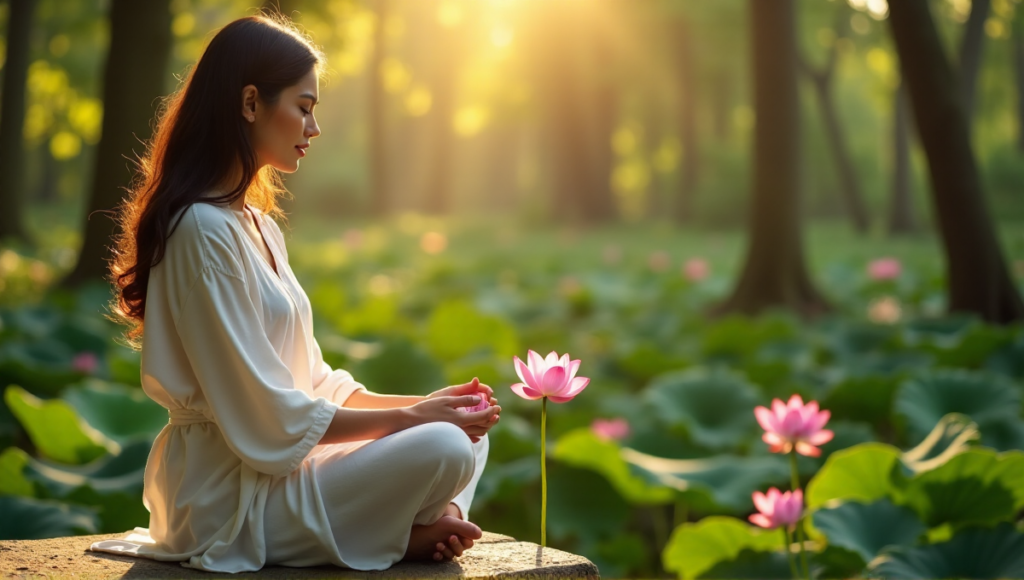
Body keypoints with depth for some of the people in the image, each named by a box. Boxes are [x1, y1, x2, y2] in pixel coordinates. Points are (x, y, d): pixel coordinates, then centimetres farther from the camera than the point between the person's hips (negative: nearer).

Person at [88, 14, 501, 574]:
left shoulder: (258, 226, 15)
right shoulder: (203, 230, -17)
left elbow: (312, 383, 14)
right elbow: (267, 417, -19)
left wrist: (420, 403, 1)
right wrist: (411, 418, -12)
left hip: (273, 467, 10)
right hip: (228, 501, -10)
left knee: (467, 430, 6)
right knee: (443, 449, -24)